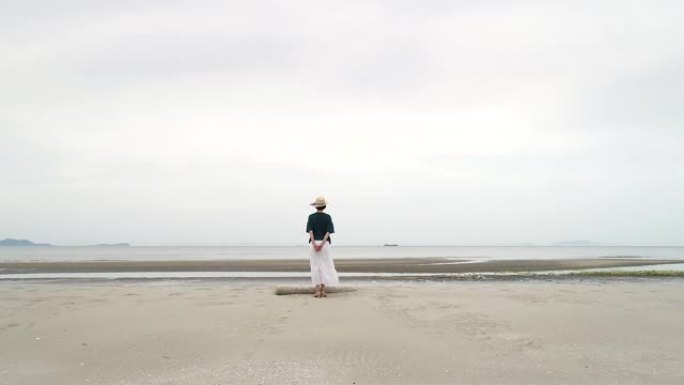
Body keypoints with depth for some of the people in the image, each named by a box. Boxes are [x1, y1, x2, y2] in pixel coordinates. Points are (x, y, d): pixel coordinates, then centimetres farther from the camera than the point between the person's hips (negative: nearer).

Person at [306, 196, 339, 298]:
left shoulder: (311, 217, 2)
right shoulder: (327, 217, 1)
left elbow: (310, 231, -11)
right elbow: (328, 232, -10)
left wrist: (314, 244, -17)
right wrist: (322, 244, -16)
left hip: (313, 244, 0)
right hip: (324, 244, 0)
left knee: (315, 267, 4)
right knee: (324, 266, 6)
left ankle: (318, 291, 2)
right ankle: (323, 291, 0)